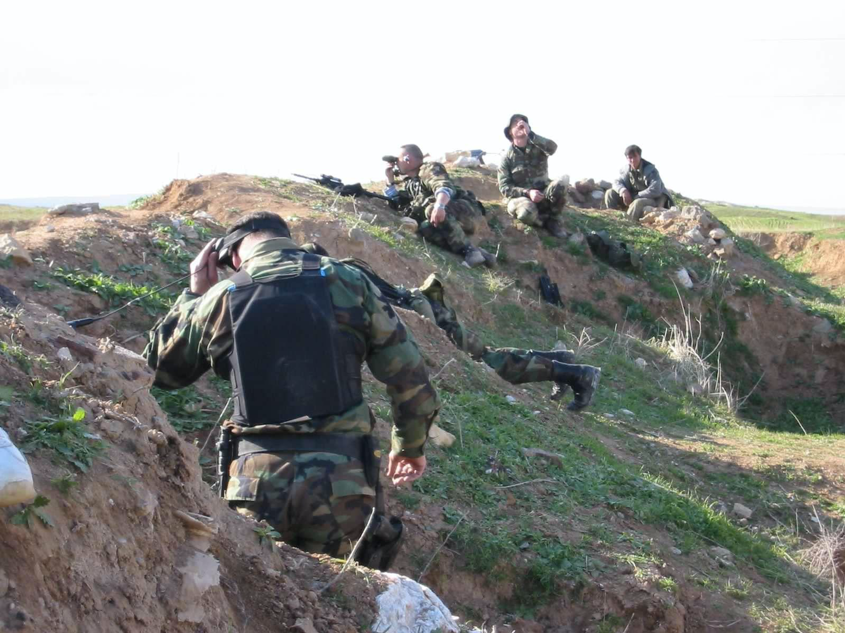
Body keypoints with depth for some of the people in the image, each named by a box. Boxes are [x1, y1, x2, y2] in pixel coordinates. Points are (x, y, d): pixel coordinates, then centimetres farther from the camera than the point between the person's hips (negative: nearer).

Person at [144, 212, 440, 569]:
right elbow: (408, 373, 8)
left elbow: (159, 366, 22)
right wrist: (410, 446, 23)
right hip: (342, 480, 0)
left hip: (259, 478, 0)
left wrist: (195, 294, 31)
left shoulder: (221, 297, 6)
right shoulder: (347, 282, 6)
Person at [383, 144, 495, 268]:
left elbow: (445, 187, -26)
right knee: (426, 227, -24)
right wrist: (390, 179, 16)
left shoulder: (428, 169, -7)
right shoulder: (409, 183, 21)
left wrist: (439, 206, -47)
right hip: (450, 216, 7)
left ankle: (469, 250, -30)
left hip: (467, 210, -7)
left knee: (432, 209, -33)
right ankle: (471, 253, -29)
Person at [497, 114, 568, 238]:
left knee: (559, 185, -31)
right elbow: (504, 187, -9)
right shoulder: (507, 157, -2)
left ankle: (554, 222, -9)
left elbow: (552, 148, -23)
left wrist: (530, 134, -28)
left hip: (542, 195, 2)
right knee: (527, 212, -39)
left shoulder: (538, 147, 3)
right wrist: (527, 192, -23)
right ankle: (545, 222, -3)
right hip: (520, 197, -2)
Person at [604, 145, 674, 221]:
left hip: (655, 199, -7)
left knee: (638, 203, -42)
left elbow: (655, 191, -30)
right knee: (610, 193, -4)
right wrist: (623, 191, -25)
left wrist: (635, 197, -28)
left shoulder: (650, 170, -21)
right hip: (636, 197, 7)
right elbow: (618, 182, -1)